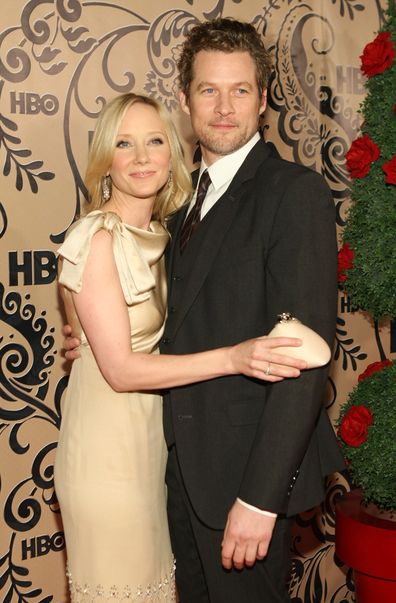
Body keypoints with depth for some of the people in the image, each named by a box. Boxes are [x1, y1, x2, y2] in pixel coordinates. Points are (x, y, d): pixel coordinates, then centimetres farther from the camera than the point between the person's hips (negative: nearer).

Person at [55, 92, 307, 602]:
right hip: (109, 443, -7)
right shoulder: (96, 238, -18)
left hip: (154, 435, 8)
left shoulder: (158, 233, 6)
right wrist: (233, 358, -29)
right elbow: (120, 369, -21)